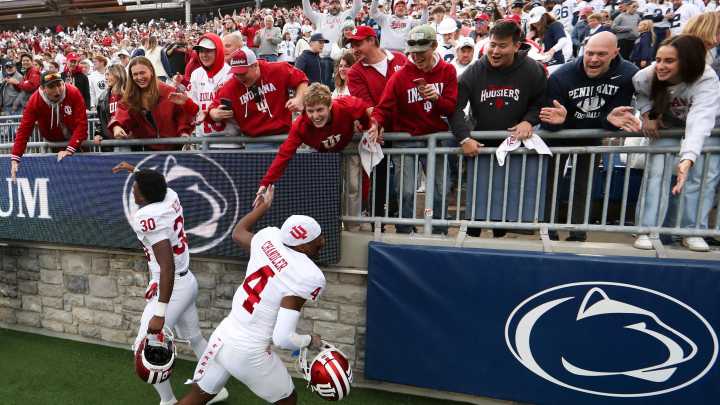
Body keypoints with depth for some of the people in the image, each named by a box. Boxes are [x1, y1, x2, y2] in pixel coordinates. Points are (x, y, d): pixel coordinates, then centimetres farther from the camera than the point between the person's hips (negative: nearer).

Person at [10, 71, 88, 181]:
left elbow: (81, 124, -29)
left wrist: (70, 149, -36)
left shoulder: (74, 93, -27)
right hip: (51, 142, 1)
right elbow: (24, 129, -22)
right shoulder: (34, 100, -22)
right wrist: (15, 158, -30)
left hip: (75, 139, -1)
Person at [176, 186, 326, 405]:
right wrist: (311, 341, -5)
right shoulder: (308, 277, -24)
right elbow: (283, 338, -24)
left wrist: (262, 206, 30)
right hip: (250, 354, -6)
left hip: (222, 337, 6)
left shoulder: (269, 237, -7)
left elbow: (238, 233, 17)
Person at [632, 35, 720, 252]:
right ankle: (648, 230, -15)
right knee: (657, 171, -16)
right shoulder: (647, 76, -25)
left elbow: (699, 122, -49)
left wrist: (688, 159, -64)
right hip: (667, 126, 1)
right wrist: (647, 114, -16)